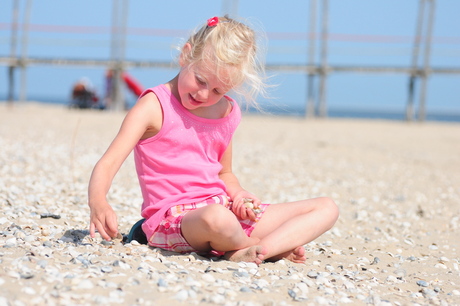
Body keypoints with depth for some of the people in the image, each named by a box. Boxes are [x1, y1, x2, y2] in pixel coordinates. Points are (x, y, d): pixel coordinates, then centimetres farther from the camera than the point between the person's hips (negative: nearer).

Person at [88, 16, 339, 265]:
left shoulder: (228, 112, 12)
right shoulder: (155, 106, -7)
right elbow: (109, 162, -17)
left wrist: (237, 194, 2)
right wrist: (98, 202, -37)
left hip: (224, 208, 7)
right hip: (175, 220, -7)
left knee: (326, 208, 0)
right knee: (216, 218, -45)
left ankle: (262, 250, -24)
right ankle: (256, 245, -13)